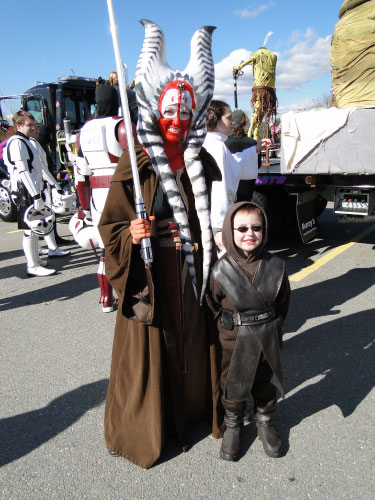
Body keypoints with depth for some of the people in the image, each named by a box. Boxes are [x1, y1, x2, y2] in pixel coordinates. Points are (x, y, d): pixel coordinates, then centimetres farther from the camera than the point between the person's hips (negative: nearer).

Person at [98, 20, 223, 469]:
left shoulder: (201, 160, 7)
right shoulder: (136, 163, -7)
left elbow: (213, 216, 14)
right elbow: (111, 224, -6)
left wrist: (213, 260, 9)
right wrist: (131, 235, -26)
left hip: (192, 269, 5)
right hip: (150, 272, -4)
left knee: (193, 335, 16)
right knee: (152, 343, 5)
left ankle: (193, 403, 40)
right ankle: (148, 421, 28)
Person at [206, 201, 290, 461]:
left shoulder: (275, 266, -9)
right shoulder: (221, 269, -15)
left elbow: (283, 301, 4)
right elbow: (213, 305, -3)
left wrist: (273, 330, 3)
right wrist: (228, 328, -2)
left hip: (267, 339, 2)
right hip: (234, 341, -1)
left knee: (265, 382, 20)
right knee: (233, 383, 15)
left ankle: (265, 421, 46)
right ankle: (233, 425, 40)